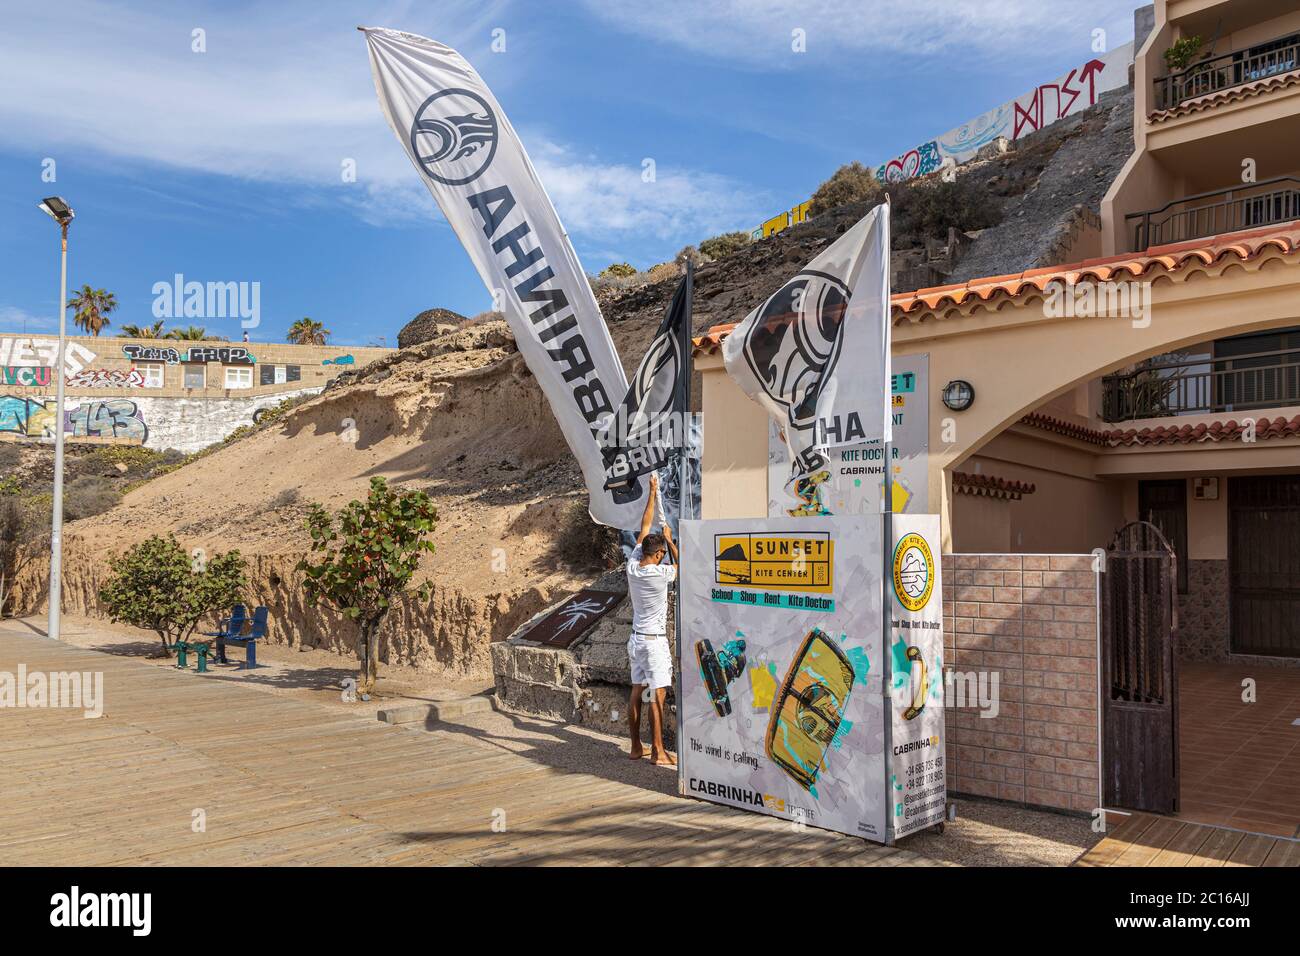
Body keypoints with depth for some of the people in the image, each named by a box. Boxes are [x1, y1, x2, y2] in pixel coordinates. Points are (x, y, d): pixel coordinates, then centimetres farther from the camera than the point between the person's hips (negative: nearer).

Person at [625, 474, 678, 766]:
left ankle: (636, 747, 18)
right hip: (654, 640, -7)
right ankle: (658, 752, -3)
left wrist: (652, 493, 14)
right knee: (657, 696, -5)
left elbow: (644, 528, 9)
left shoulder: (632, 566, 0)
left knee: (637, 692, 11)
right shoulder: (659, 574, -17)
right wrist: (670, 539, 12)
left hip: (636, 639, 7)